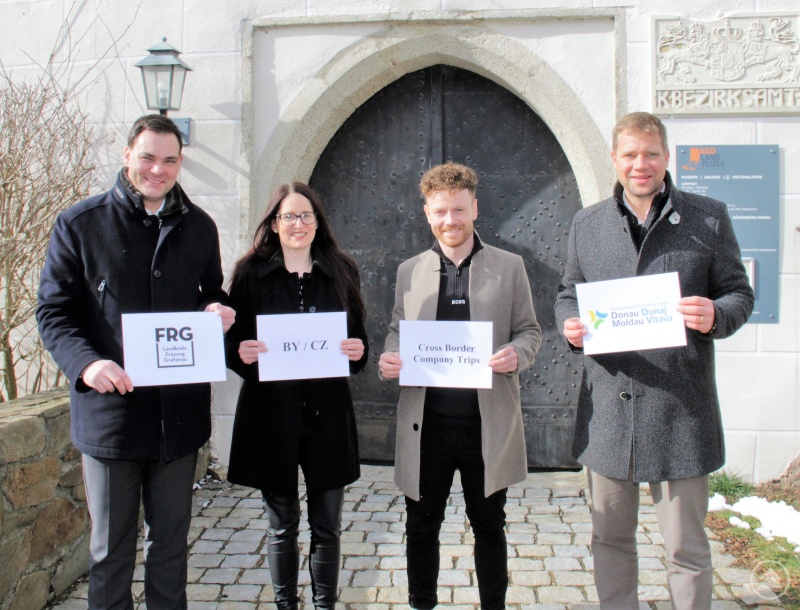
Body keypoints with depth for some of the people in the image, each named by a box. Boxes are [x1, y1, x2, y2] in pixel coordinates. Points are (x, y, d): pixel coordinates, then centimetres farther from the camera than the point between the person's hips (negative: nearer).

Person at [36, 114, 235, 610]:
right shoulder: (80, 224, -2)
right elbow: (53, 312, -3)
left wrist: (218, 312, -6)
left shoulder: (199, 226, 9)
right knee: (111, 549, 11)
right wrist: (86, 363, -22)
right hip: (110, 409, -3)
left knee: (171, 541, 17)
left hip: (179, 413, 3)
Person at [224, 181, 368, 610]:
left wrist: (358, 352, -10)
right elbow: (233, 342, 4)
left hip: (328, 412, 1)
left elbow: (358, 339, 11)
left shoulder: (341, 272, 6)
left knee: (327, 525, 9)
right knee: (281, 524, 12)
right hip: (272, 410, -1)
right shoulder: (251, 273, 2)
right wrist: (241, 353, -18)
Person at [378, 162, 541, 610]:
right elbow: (397, 333, 13)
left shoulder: (509, 267, 4)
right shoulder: (410, 271, 9)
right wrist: (389, 360, -9)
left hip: (488, 422, -1)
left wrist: (516, 355, -16)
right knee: (421, 527, 13)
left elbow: (530, 331, 6)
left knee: (489, 526, 13)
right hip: (426, 423, 2)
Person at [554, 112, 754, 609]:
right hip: (608, 408, 3)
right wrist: (571, 326, -7)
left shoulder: (709, 218, 2)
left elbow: (739, 292, 5)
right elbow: (568, 295, 16)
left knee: (686, 547, 8)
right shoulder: (587, 223, 9)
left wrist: (715, 317, -17)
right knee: (610, 537, 15)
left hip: (679, 406, -2)